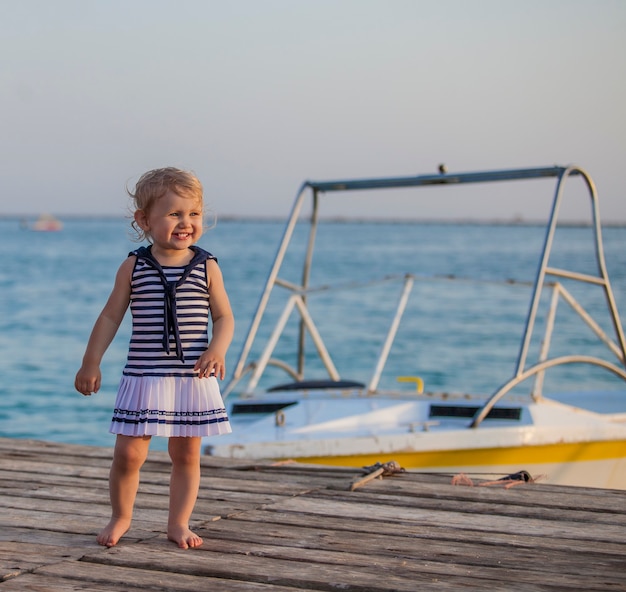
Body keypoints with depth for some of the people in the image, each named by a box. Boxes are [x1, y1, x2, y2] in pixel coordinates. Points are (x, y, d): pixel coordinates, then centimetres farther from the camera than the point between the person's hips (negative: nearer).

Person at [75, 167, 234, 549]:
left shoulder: (207, 267, 0)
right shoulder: (134, 267, -1)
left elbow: (224, 318, 4)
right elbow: (111, 317, 5)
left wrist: (218, 349, -15)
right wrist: (91, 363, 4)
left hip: (193, 378, 1)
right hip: (144, 376, -1)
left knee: (186, 453, 8)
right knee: (129, 452, -2)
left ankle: (179, 522, 22)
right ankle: (121, 517, 21)